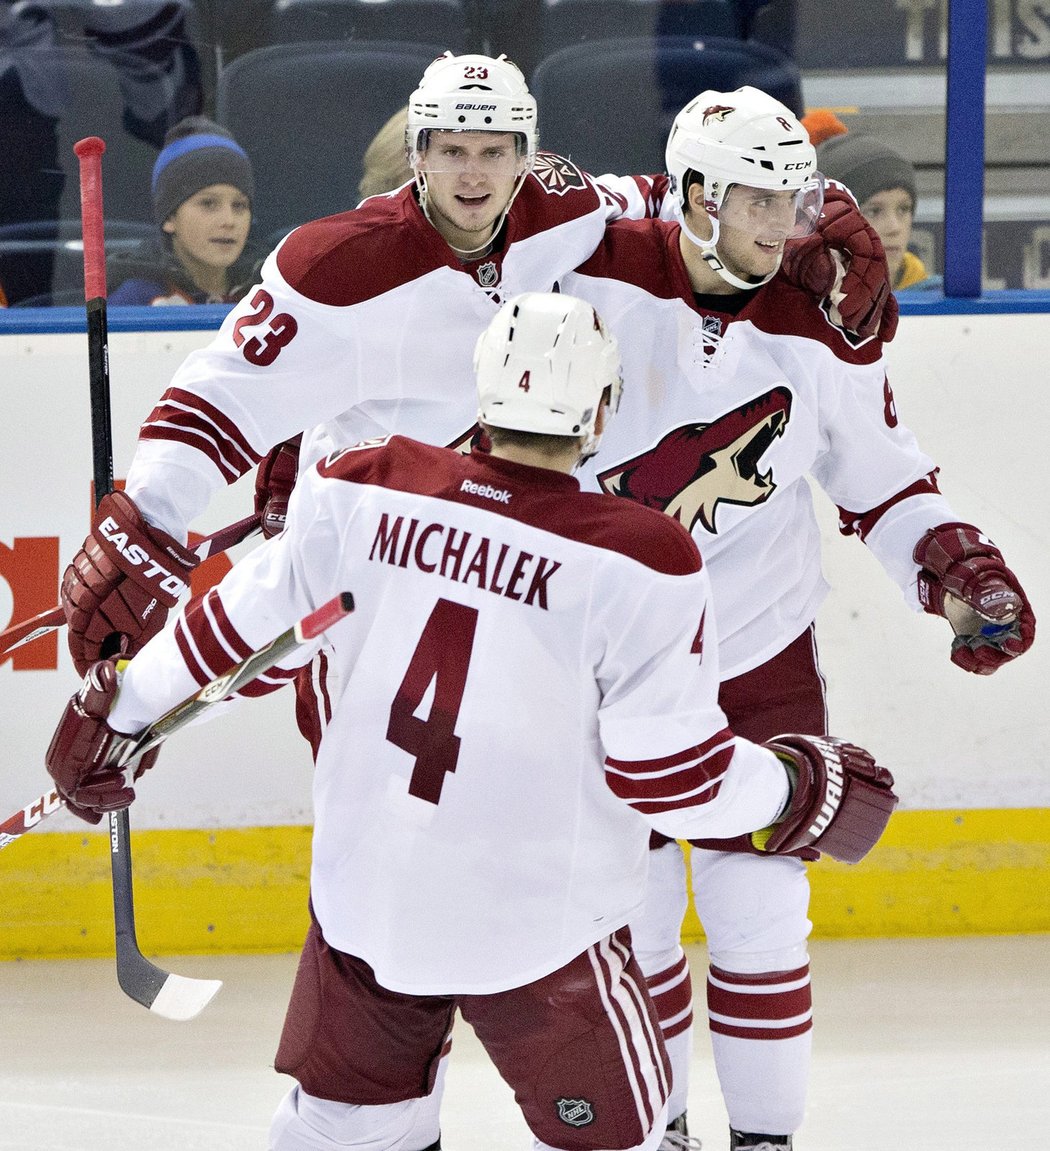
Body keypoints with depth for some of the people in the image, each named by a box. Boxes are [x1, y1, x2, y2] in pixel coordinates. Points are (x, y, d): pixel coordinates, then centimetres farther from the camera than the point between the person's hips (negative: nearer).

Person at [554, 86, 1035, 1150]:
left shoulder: (822, 336, -6)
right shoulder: (598, 271, -12)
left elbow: (884, 482, 4)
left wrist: (957, 567, -8)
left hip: (757, 658, 1)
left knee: (758, 909, 1)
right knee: (629, 908, 5)